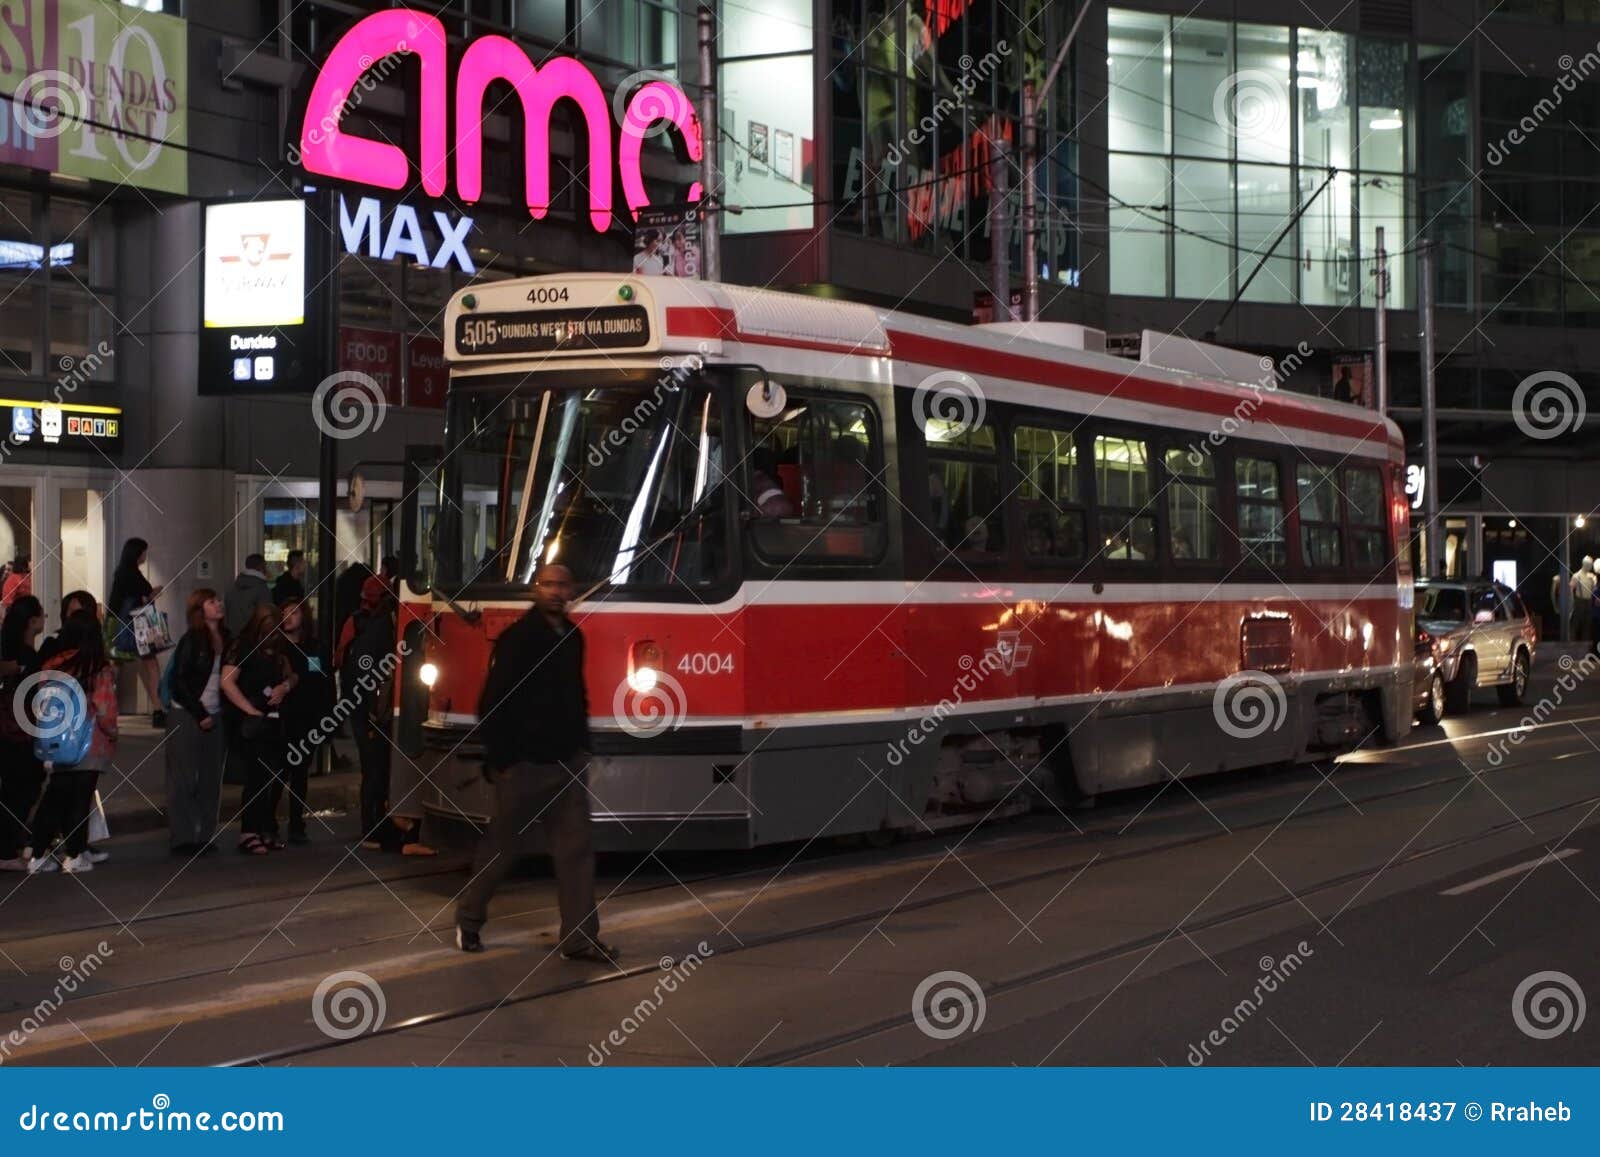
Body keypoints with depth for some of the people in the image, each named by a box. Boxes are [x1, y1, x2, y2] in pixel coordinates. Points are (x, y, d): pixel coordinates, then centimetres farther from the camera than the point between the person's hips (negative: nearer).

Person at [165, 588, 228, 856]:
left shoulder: (225, 639, 8)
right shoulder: (191, 641, -8)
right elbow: (179, 682, -9)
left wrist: (222, 713, 5)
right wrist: (199, 714, -11)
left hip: (213, 717, 6)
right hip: (187, 716, -5)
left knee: (211, 779, 4)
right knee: (184, 779, -3)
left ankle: (204, 836, 10)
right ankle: (182, 839, 0)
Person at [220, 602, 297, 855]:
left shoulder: (277, 650, 15)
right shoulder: (243, 647, -8)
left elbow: (291, 676, 22)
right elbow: (227, 682, -18)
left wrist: (285, 686, -2)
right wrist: (251, 710, -19)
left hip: (274, 721, 8)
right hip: (251, 723, -8)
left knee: (277, 777, 8)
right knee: (258, 777, -12)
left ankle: (267, 831, 19)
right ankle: (248, 834, -7)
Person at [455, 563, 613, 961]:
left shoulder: (573, 637, 10)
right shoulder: (517, 638, -12)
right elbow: (492, 703, -14)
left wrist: (581, 745, 15)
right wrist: (499, 759, -16)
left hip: (568, 762, 6)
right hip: (524, 763, -6)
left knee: (576, 849, 0)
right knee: (501, 846, 7)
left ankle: (580, 938, 1)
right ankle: (468, 918, 27)